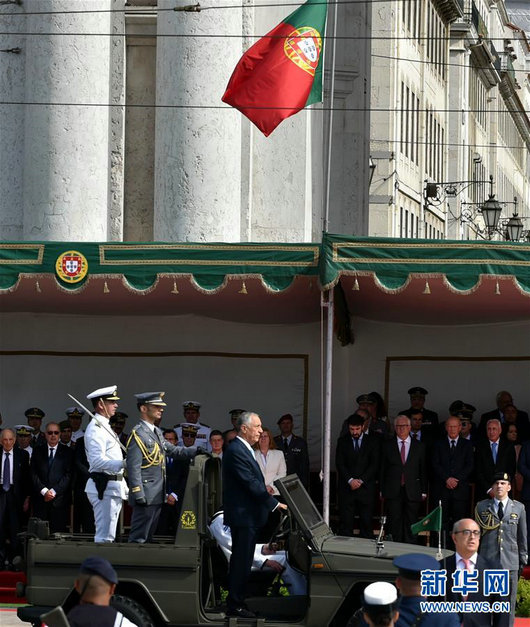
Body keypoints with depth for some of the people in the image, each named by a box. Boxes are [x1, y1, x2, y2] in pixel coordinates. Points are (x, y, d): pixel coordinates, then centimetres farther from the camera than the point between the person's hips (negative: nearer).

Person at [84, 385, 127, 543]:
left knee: (108, 535, 12)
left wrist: (123, 486, 20)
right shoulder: (95, 428, -13)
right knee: (104, 536, -11)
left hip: (114, 488, 10)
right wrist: (124, 463, -32)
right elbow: (98, 462, -25)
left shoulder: (105, 426, 20)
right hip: (104, 487, -10)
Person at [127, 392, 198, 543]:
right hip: (146, 496, -9)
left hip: (157, 495, 9)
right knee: (138, 538, -8)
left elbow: (173, 450, 22)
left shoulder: (157, 432, 15)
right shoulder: (138, 434, -13)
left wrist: (196, 451, 7)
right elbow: (133, 467, -17)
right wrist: (138, 495, -22)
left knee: (148, 537, 14)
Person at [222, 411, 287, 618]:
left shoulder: (243, 449, 16)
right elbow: (251, 484, -22)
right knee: (242, 560, -6)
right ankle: (234, 604, -1)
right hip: (243, 515, -11)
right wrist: (274, 504, -19)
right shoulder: (236, 451, -18)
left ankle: (236, 601, 20)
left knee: (241, 560, 14)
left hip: (247, 515, 11)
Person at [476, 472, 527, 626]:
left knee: (509, 601, 2)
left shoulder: (519, 508, 8)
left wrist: (523, 559, 10)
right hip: (487, 561, 0)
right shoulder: (481, 507, 7)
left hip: (510, 563, 0)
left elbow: (522, 536, 11)